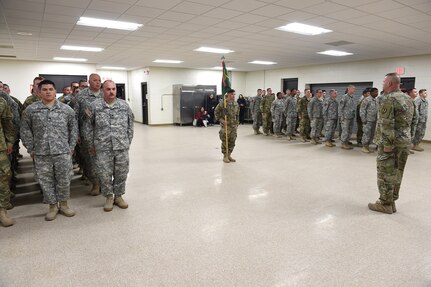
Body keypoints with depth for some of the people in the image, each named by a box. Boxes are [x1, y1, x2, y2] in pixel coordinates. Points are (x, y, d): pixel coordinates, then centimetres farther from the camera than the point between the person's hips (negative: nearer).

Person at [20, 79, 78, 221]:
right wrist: (31, 149, 3)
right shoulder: (30, 110, 3)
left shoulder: (67, 109, 3)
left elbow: (73, 129, 7)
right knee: (46, 181, 8)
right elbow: (25, 130, 7)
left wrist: (71, 147, 2)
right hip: (41, 153, 1)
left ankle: (63, 204, 24)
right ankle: (53, 206, 24)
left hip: (63, 152, 0)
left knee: (64, 179, 6)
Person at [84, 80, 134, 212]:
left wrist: (128, 142, 9)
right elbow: (88, 126, 4)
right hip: (102, 148, -1)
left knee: (121, 173, 9)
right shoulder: (94, 106, 0)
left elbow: (130, 125, 11)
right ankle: (109, 197, 25)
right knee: (105, 174, 6)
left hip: (122, 147, 2)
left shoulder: (124, 105, 5)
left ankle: (118, 196, 27)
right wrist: (91, 145, 4)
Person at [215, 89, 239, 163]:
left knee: (232, 141, 9)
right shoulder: (223, 103, -10)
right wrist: (221, 120, -13)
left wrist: (237, 123, 14)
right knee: (225, 141, 0)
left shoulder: (236, 104, 9)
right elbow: (216, 112, -6)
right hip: (225, 125, -6)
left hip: (233, 126, 6)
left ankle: (229, 155, 22)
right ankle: (225, 156, 12)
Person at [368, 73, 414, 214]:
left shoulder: (388, 99, -15)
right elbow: (409, 121, 17)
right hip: (405, 141, 9)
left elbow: (387, 124, -21)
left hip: (390, 141, -9)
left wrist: (387, 144, -20)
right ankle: (392, 201, 25)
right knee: (396, 173, 15)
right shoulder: (408, 99, 14)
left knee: (385, 174, 1)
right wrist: (403, 137, 20)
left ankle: (385, 204, 9)